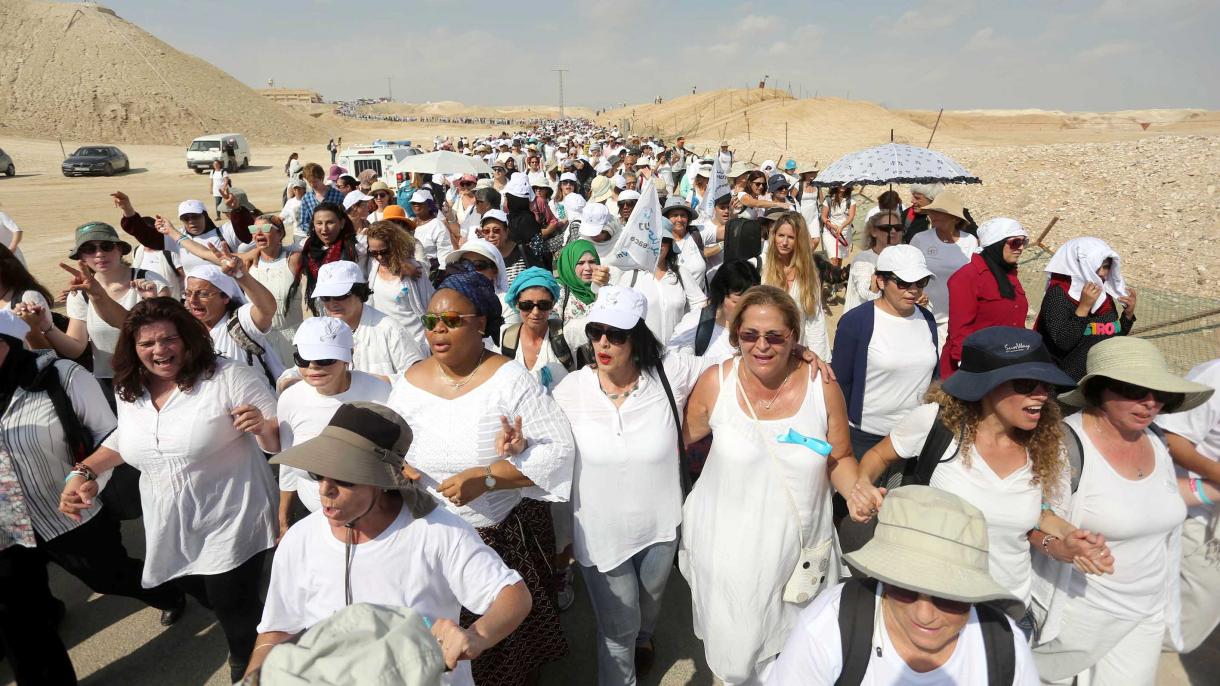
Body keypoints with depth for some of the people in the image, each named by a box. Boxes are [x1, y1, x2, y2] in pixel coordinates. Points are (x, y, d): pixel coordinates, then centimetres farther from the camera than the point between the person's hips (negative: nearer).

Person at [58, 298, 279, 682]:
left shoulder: (229, 377, -18)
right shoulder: (128, 391, 2)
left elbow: (280, 440, -16)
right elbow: (125, 439, 21)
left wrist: (261, 426, -38)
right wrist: (85, 471, 6)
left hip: (231, 524, -6)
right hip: (171, 531, 7)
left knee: (234, 610, 1)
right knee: (199, 593, 23)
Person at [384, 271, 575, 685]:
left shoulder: (510, 379, -15)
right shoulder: (409, 383, -1)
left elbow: (558, 449, -18)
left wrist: (485, 478, -24)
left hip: (507, 537, -3)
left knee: (506, 649, 15)